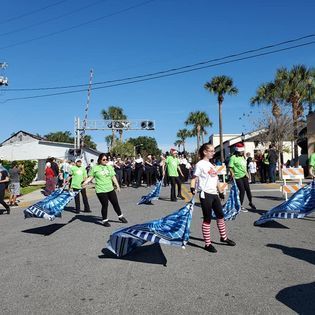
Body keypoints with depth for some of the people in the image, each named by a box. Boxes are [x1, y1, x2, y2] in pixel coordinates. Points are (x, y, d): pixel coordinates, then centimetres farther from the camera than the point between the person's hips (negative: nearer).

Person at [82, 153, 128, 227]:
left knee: (115, 203, 12)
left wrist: (117, 186, 11)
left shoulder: (109, 167, 9)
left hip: (110, 189, 5)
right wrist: (85, 183, -16)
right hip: (101, 190, -4)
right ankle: (105, 220, 21)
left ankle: (120, 216, 32)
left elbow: (113, 177, 12)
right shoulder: (95, 168, -4)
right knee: (105, 205, 1)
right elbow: (90, 177, -2)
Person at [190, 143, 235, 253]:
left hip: (214, 194, 8)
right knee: (207, 219, -1)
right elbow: (194, 178, -13)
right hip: (205, 194, -8)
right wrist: (192, 189, -28)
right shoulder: (200, 164, -9)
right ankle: (208, 244, 10)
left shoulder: (211, 164, 15)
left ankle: (224, 237, 36)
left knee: (220, 215, 17)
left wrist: (220, 191, 22)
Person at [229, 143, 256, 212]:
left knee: (248, 189, 10)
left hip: (244, 176, 7)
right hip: (238, 177, -7)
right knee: (242, 191, -5)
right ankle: (241, 206, 9)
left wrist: (246, 173, 23)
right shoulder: (233, 158, -13)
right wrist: (232, 173, -29)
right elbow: (230, 167, -15)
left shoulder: (242, 157, 13)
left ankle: (251, 203, 30)